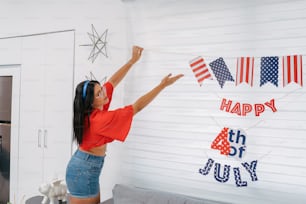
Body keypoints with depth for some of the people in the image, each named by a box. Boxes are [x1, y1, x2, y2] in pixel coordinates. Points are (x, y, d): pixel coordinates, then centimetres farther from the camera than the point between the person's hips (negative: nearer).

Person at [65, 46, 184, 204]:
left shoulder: (93, 111, -5)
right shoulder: (100, 119, -28)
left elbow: (113, 81, 2)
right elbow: (137, 107, -27)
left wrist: (133, 60, 4)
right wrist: (162, 85, -24)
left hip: (85, 167, 9)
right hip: (84, 170, -9)